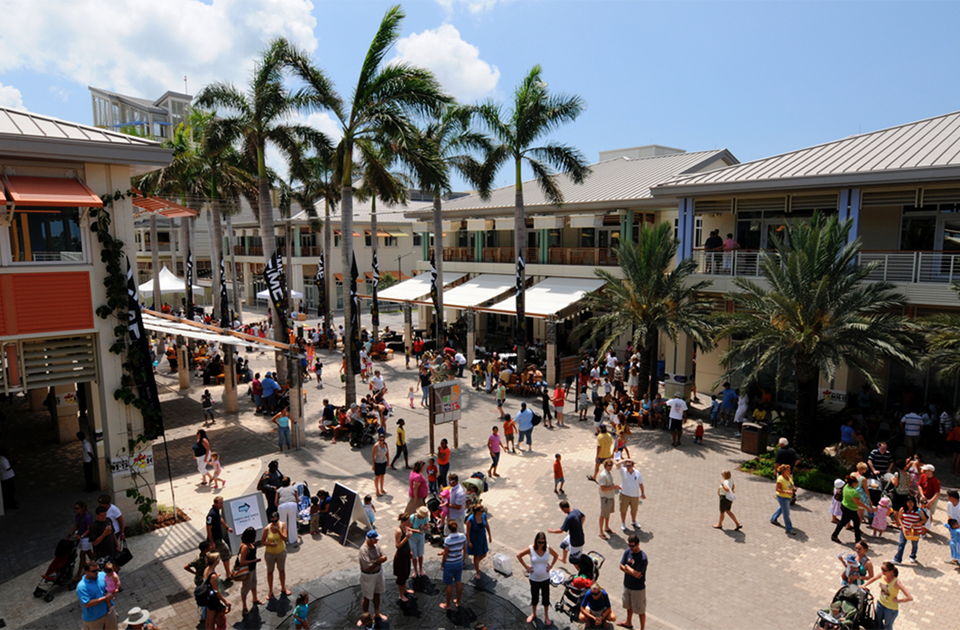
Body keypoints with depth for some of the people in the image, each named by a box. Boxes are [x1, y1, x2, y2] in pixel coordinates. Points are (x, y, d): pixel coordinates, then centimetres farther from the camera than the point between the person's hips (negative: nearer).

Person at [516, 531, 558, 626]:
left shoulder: (548, 548, -15)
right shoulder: (531, 549, -20)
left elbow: (556, 555, 5)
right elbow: (519, 556, -9)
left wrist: (551, 566, -4)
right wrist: (526, 567, -9)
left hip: (545, 578, 1)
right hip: (534, 579, -1)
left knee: (546, 598, 13)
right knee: (534, 597, 18)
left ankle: (546, 617, 35)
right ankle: (533, 614, 42)